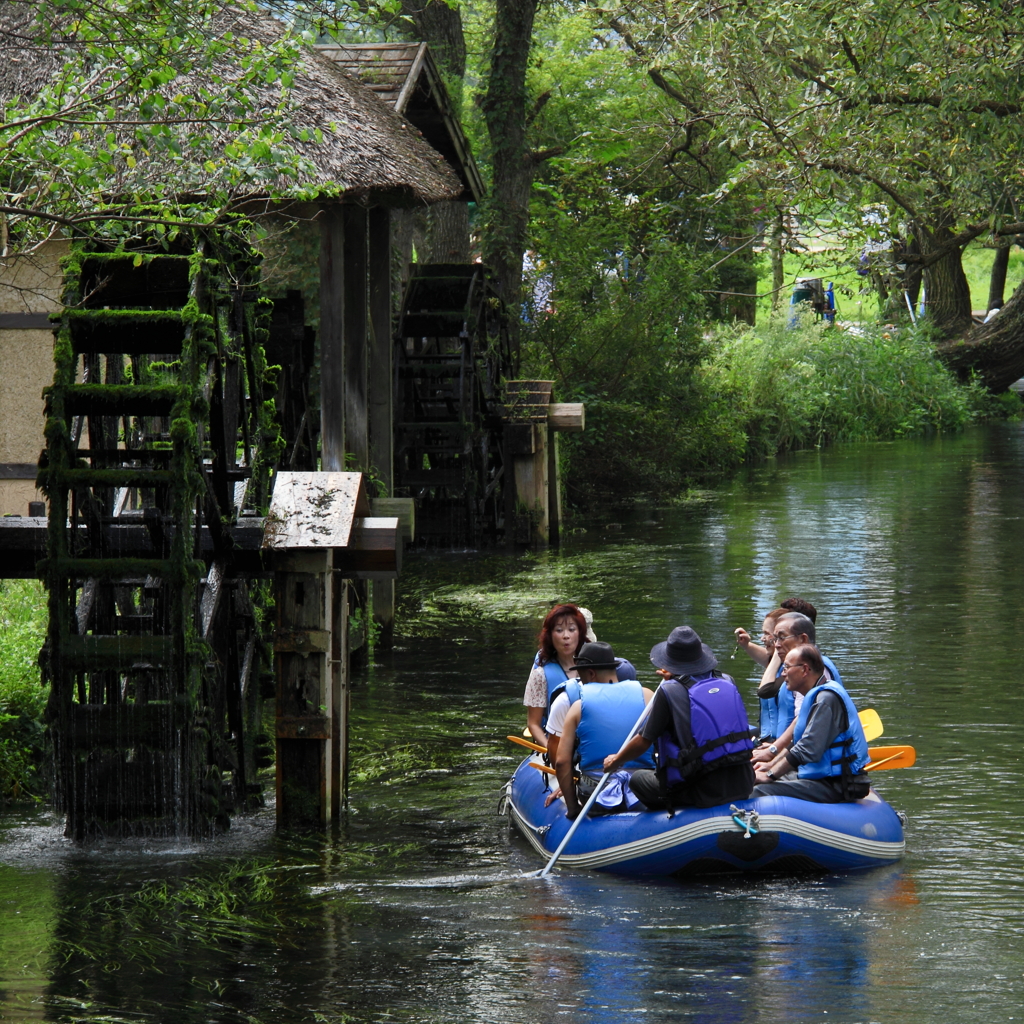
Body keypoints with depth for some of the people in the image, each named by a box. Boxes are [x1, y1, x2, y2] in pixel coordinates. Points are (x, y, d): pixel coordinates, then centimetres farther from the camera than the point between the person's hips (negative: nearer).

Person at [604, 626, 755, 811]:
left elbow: (643, 741, -1)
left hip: (704, 795, -6)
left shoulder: (669, 691, -9)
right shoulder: (727, 683, 6)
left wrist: (615, 761, 17)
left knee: (637, 779, 17)